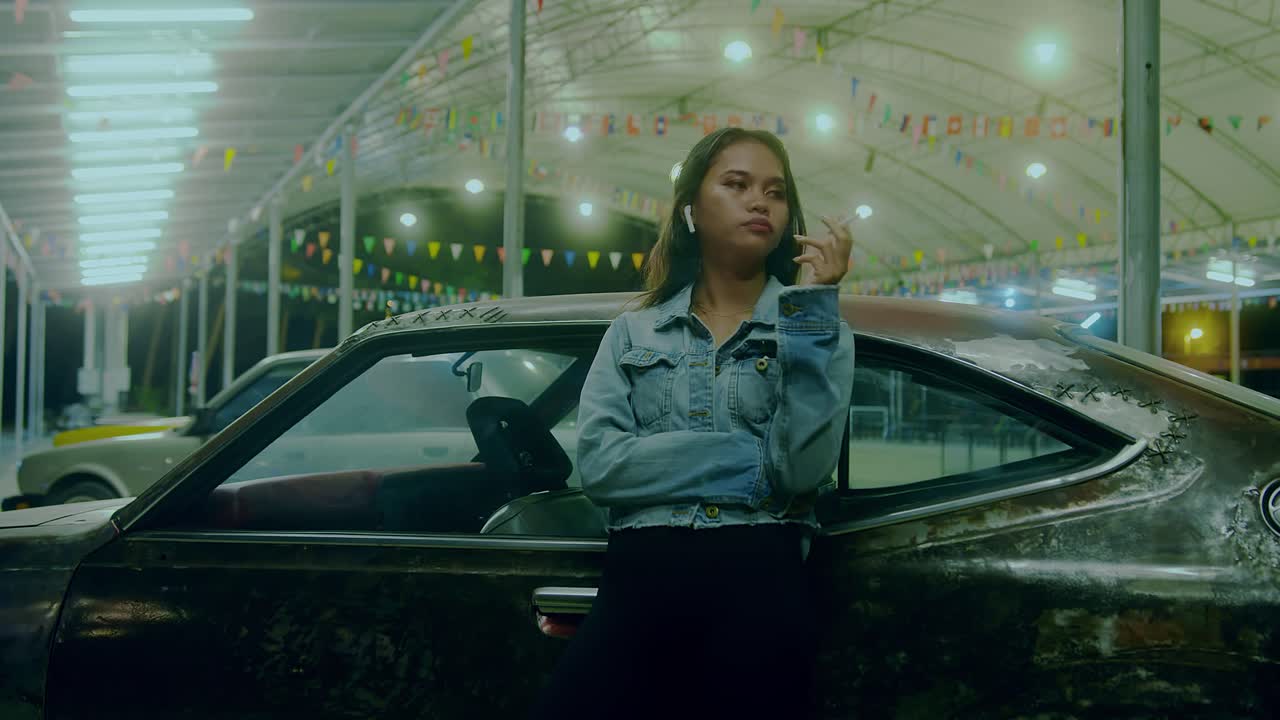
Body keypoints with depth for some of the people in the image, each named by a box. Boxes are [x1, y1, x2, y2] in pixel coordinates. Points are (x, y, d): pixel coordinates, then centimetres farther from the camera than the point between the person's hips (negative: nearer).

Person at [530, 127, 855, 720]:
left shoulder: (812, 325, 11)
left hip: (760, 581, 0)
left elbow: (804, 468, -7)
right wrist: (749, 463, -6)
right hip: (641, 578, 1)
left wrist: (811, 304, -8)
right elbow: (598, 464, -2)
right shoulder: (634, 332, 14)